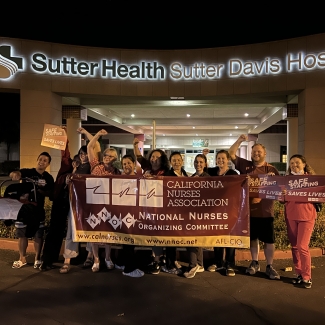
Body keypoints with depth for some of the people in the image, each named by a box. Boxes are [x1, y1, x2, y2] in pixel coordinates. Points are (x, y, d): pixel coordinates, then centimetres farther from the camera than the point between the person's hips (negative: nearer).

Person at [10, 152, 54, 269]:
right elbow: (12, 175, -22)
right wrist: (15, 174, -46)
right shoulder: (27, 172, -5)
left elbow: (50, 193, -3)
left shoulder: (49, 178, 2)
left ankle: (37, 258, 16)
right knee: (22, 234, 6)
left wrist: (39, 191, -21)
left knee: (38, 235, 3)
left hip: (38, 210, 1)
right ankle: (22, 258, 20)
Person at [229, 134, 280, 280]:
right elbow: (231, 154, 2)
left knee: (268, 239, 3)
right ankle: (254, 263, 28)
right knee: (253, 237, 15)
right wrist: (240, 140, -8)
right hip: (248, 209, 2)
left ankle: (269, 266, 15)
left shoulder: (272, 169, 1)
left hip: (265, 210, -2)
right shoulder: (245, 165, 5)